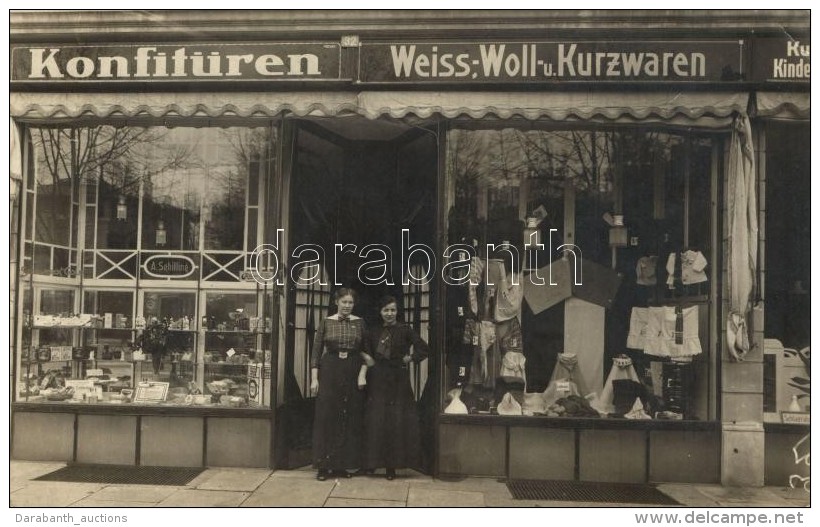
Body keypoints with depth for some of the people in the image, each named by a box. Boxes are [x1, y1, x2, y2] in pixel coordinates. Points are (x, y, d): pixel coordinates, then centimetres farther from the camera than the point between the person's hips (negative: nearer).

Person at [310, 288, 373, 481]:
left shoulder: (359, 323, 5)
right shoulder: (326, 323, 2)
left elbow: (365, 351, 6)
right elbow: (316, 351, 1)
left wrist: (363, 374, -7)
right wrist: (314, 379, -5)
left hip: (352, 373, 2)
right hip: (329, 372, -1)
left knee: (349, 419, 4)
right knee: (326, 417, -1)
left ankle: (342, 464, 15)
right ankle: (324, 465, 7)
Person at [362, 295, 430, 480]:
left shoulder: (405, 330, 0)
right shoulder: (373, 333, 8)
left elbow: (425, 349, -4)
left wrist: (410, 358, -9)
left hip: (398, 381, -2)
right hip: (377, 381, 2)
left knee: (396, 422, 0)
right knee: (374, 421, 2)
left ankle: (392, 465, 9)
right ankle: (372, 461, 14)